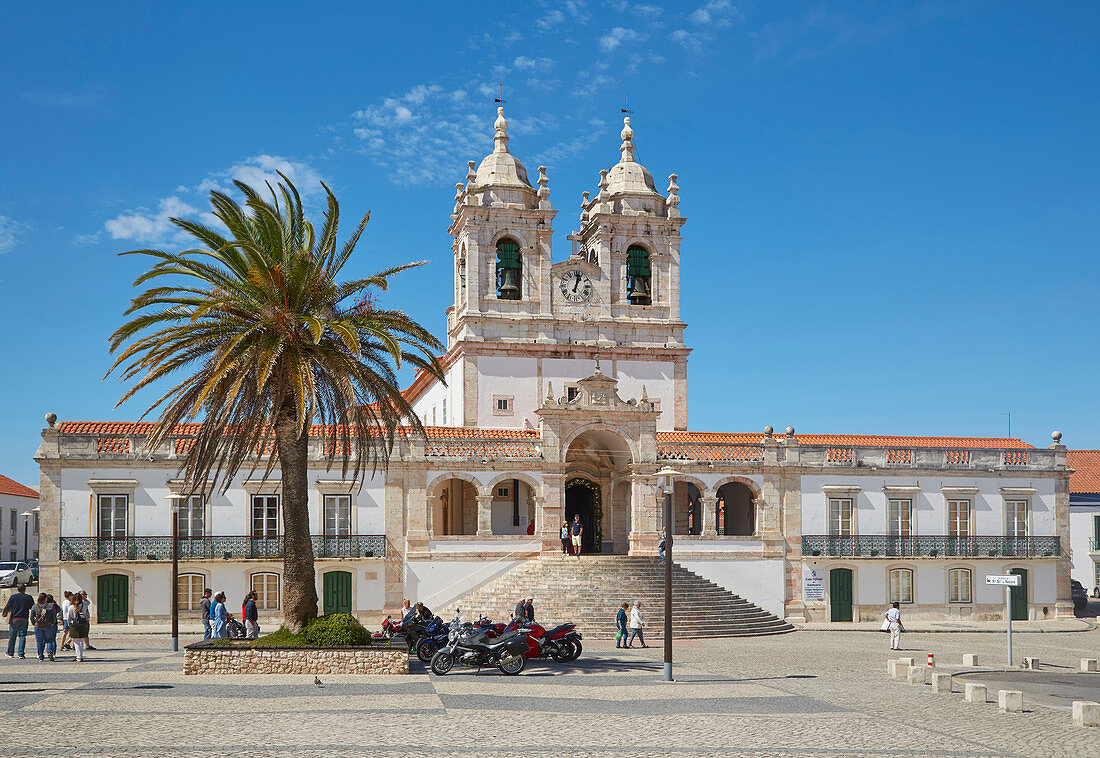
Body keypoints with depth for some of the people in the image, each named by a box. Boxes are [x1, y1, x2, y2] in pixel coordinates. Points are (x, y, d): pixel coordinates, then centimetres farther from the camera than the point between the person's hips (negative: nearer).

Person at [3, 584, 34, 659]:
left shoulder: (13, 597, -2)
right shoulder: (29, 597, 1)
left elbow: (7, 607, -2)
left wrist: (5, 613, 17)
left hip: (14, 619, 0)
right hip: (24, 619, 0)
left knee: (12, 637, 10)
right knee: (22, 636, 3)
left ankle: (10, 653, 18)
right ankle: (21, 654, -2)